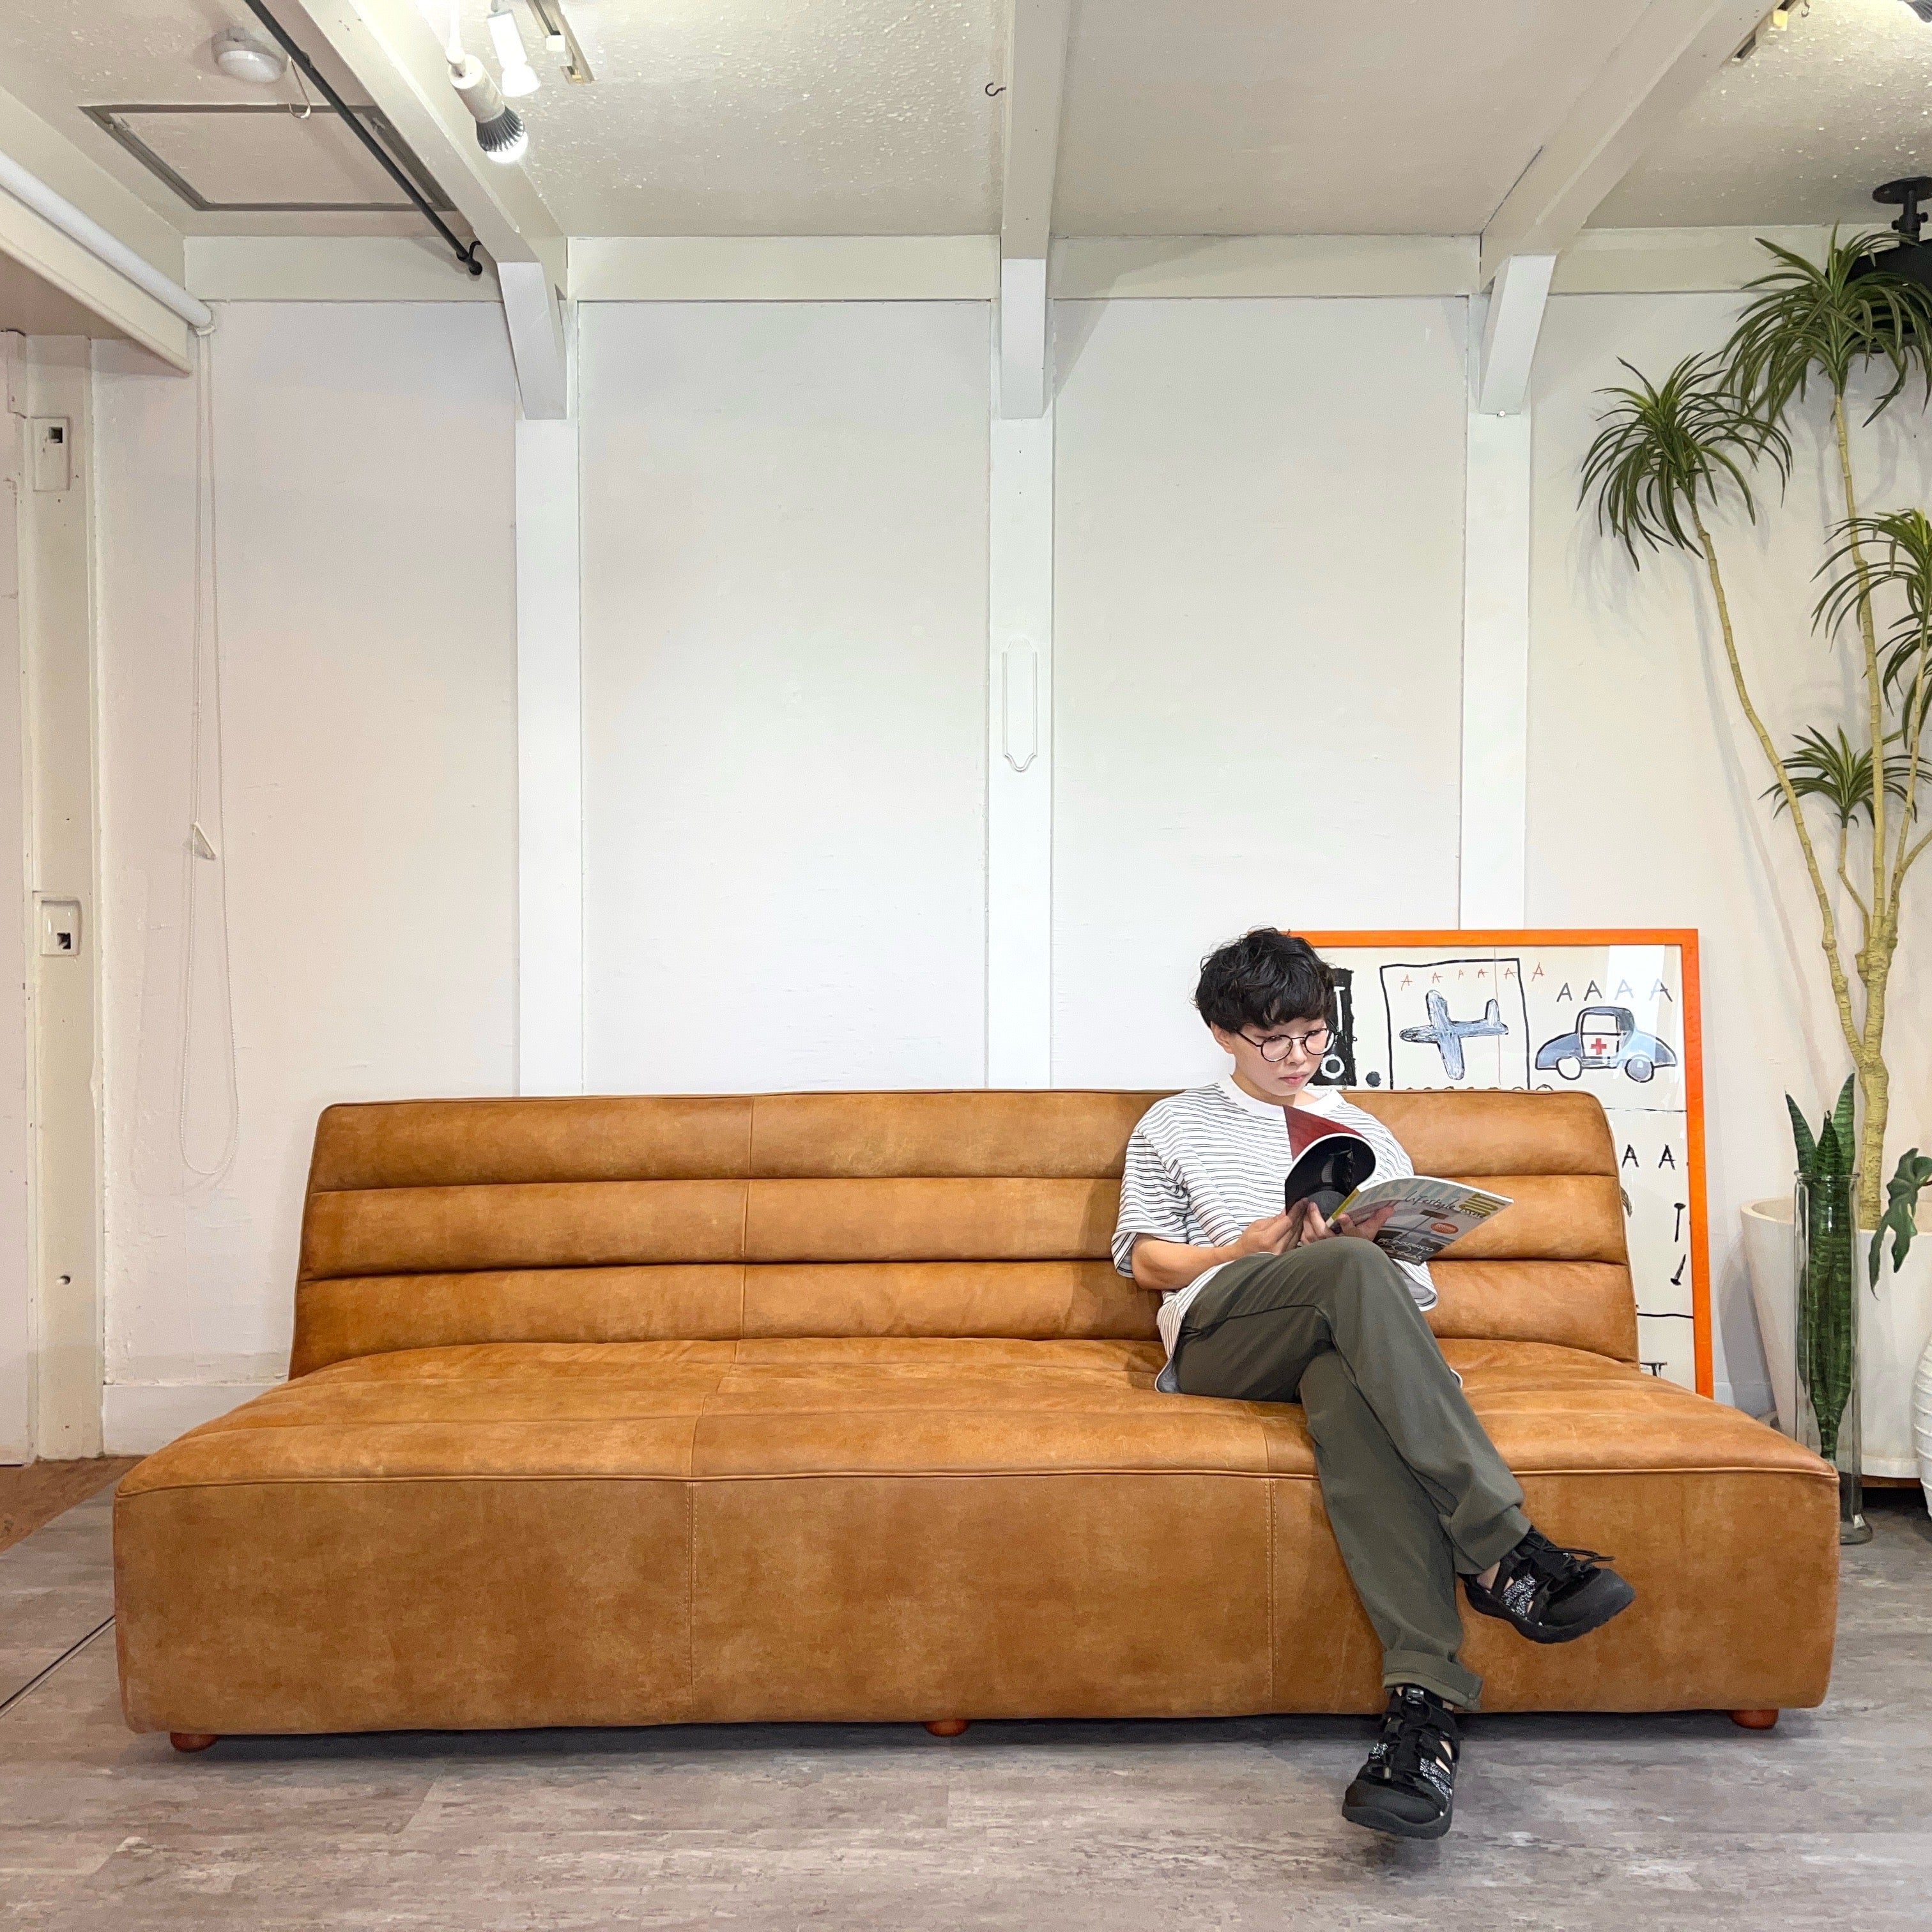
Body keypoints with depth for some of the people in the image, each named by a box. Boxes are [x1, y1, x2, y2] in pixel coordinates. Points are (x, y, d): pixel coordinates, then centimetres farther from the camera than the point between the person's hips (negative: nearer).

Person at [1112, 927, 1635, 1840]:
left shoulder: (1366, 1135, 29)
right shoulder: (1173, 1127, 24)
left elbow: (1414, 1283, 23)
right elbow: (1147, 1258, 16)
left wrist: (1371, 1240, -2)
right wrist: (1251, 1245, -3)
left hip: (1345, 1335, 2)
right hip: (1219, 1335, -1)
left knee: (1352, 1392, -41)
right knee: (1352, 1271, -38)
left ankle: (1423, 1701, -56)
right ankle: (1504, 1550, -47)